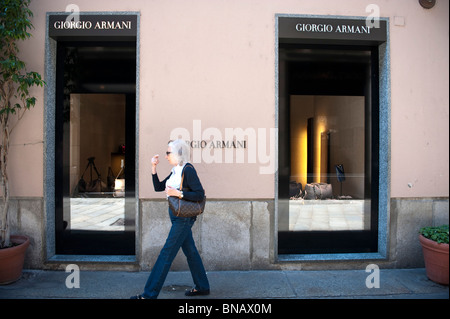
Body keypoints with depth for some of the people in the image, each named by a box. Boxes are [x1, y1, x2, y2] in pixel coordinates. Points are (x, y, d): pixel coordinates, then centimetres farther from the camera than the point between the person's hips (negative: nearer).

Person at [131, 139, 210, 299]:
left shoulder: (188, 169, -15)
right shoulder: (175, 171, 12)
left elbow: (200, 194, -18)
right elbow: (158, 187, 15)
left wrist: (178, 193, -24)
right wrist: (153, 168, 7)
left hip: (184, 218, -9)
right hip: (178, 217, 9)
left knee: (167, 253, -3)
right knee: (190, 251, 15)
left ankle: (150, 293, 6)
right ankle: (202, 287, 27)